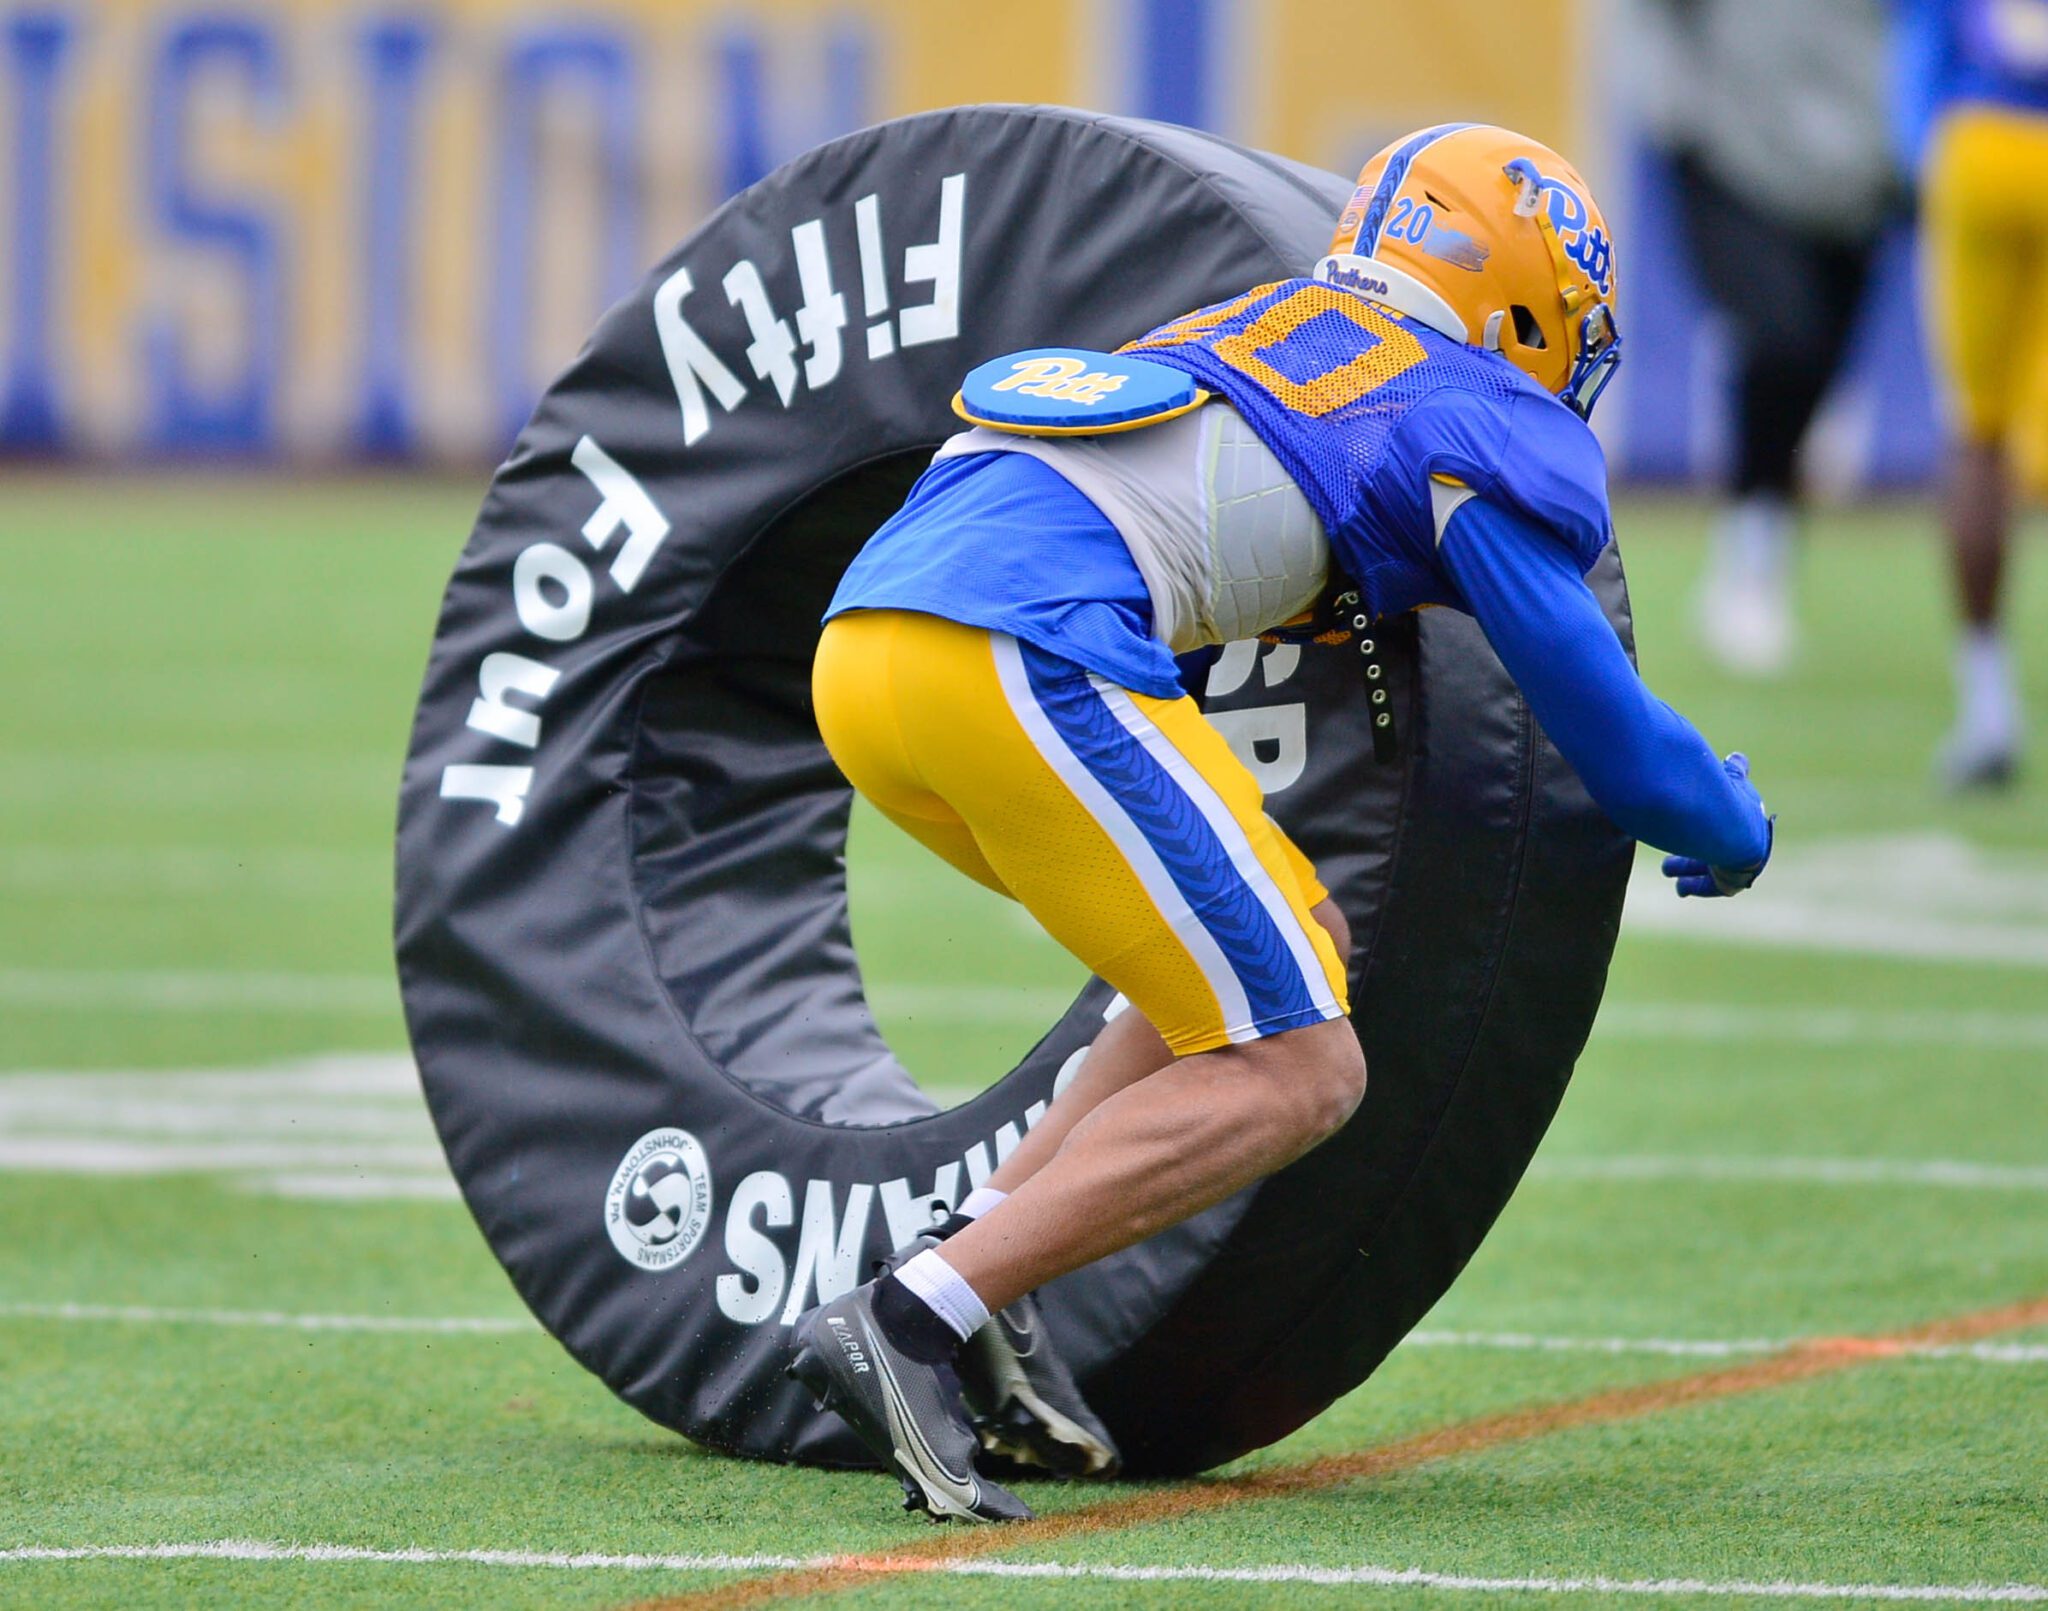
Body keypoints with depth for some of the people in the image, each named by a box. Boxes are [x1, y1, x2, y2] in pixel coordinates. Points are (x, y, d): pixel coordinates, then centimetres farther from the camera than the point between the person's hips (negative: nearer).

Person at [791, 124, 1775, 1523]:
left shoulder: (1248, 329, 31)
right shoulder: (1483, 422, 10)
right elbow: (1606, 732, 12)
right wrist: (1731, 831, 34)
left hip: (867, 634, 8)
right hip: (1024, 659, -8)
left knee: (1297, 949, 21)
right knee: (1297, 1077, -1)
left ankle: (973, 1263, 7)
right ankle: (913, 1319, -13)